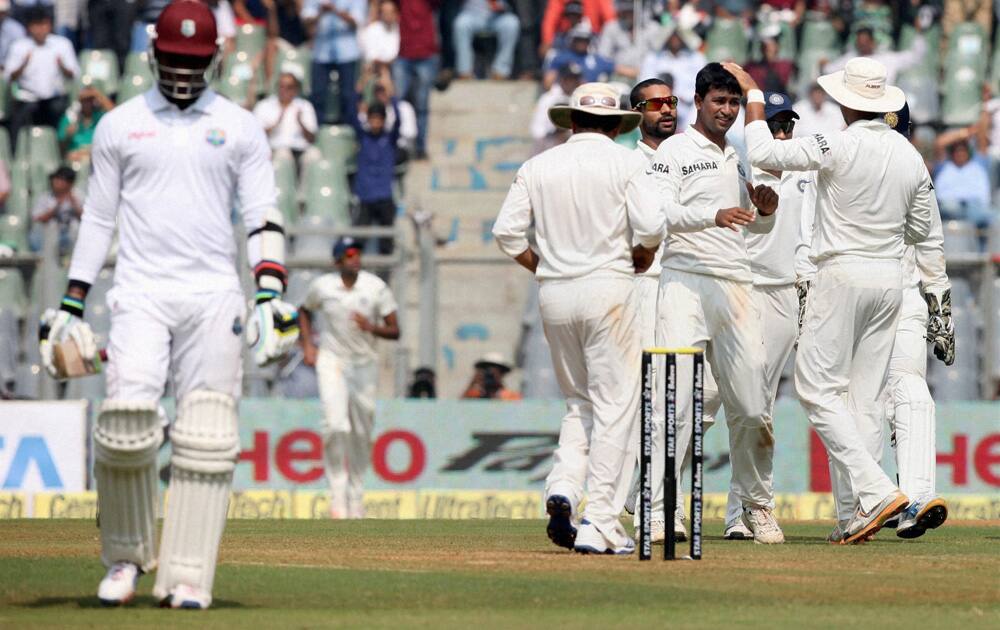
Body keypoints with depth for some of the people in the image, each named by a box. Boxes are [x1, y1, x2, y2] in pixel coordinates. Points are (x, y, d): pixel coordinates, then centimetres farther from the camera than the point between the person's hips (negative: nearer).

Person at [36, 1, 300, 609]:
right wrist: (71, 305, 8)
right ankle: (126, 557, 4)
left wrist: (271, 296, -9)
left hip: (215, 298, 0)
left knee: (206, 439, -6)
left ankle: (187, 577, -4)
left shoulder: (240, 128, 10)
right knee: (126, 418, -16)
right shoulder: (119, 126, 11)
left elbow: (263, 215, 5)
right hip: (141, 295, 0)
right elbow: (98, 218, 13)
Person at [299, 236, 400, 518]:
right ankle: (337, 493, -15)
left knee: (362, 433, 8)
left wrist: (371, 327, -25)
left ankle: (356, 493, 26)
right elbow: (305, 312, 17)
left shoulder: (376, 288, -7)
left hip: (364, 364, 1)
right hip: (331, 361, -1)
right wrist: (307, 346, 5)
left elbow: (395, 331, -6)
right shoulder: (322, 286, -5)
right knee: (336, 425, -19)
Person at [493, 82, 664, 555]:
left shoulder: (538, 166, 9)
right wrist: (643, 257, 7)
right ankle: (600, 524, -7)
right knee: (615, 404, -1)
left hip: (553, 293, 4)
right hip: (608, 286, -4)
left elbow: (506, 232, 4)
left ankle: (563, 488, -6)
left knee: (579, 402, 18)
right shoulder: (626, 162, -1)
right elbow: (652, 224, -13)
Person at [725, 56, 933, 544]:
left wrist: (754, 95, 0)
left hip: (842, 273, -7)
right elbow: (919, 229, 15)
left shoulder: (840, 147, -14)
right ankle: (853, 519, 5)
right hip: (890, 278, 7)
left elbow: (764, 153, -12)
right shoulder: (910, 156, 6)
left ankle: (876, 491, -18)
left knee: (819, 388, -3)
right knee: (867, 395, 8)